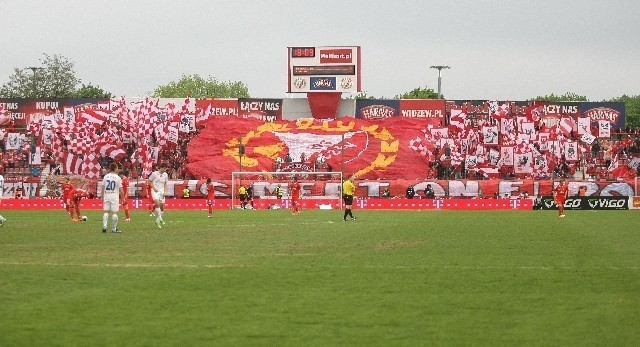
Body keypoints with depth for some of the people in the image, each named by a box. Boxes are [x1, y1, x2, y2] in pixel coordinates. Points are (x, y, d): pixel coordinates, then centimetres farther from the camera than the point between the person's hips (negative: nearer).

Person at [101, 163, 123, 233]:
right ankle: (114, 228, 3)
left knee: (106, 211, 8)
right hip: (114, 196, -3)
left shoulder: (106, 176, 3)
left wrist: (102, 196, 16)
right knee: (114, 212, 1)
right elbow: (120, 189, -6)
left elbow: (103, 187, 7)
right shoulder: (117, 178, -8)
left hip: (106, 196, 3)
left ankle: (104, 226, -5)